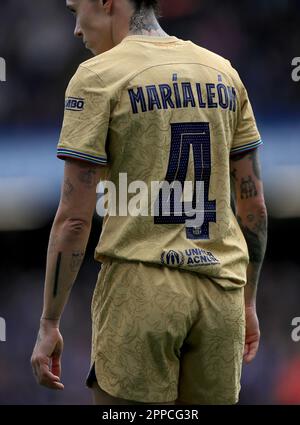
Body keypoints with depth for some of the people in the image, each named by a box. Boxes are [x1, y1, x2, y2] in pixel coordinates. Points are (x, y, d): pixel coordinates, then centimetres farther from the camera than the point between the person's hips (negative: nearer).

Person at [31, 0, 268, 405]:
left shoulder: (98, 76, -3)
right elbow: (254, 205, 14)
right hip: (222, 293, 5)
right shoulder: (223, 72, 13)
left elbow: (74, 218, -7)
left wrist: (49, 324, -3)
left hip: (140, 289, -5)